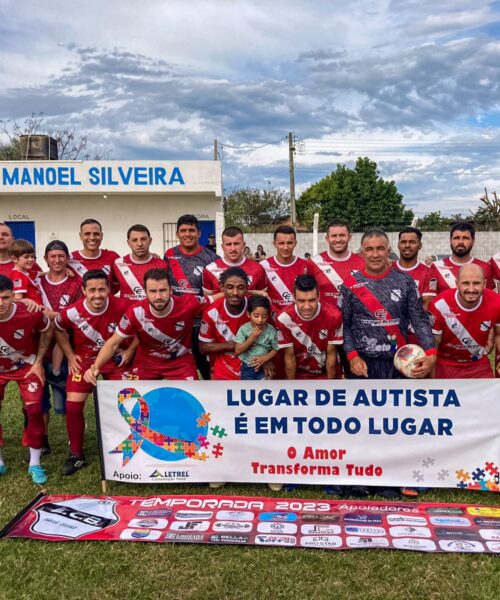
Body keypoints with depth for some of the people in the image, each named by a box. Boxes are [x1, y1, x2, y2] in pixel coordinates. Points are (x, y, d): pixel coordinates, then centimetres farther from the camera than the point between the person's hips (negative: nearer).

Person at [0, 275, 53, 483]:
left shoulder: (30, 314, -29)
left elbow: (47, 330, -6)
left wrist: (38, 362, -7)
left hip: (26, 366, -1)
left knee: (34, 411, -7)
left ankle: (35, 464, 8)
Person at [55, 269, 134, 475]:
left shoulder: (122, 307, -24)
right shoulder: (72, 312, -20)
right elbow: (59, 330, 4)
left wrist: (130, 351, -9)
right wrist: (70, 355, -2)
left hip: (115, 358, 0)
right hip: (84, 359, 1)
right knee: (73, 404, -7)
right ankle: (76, 454, 13)